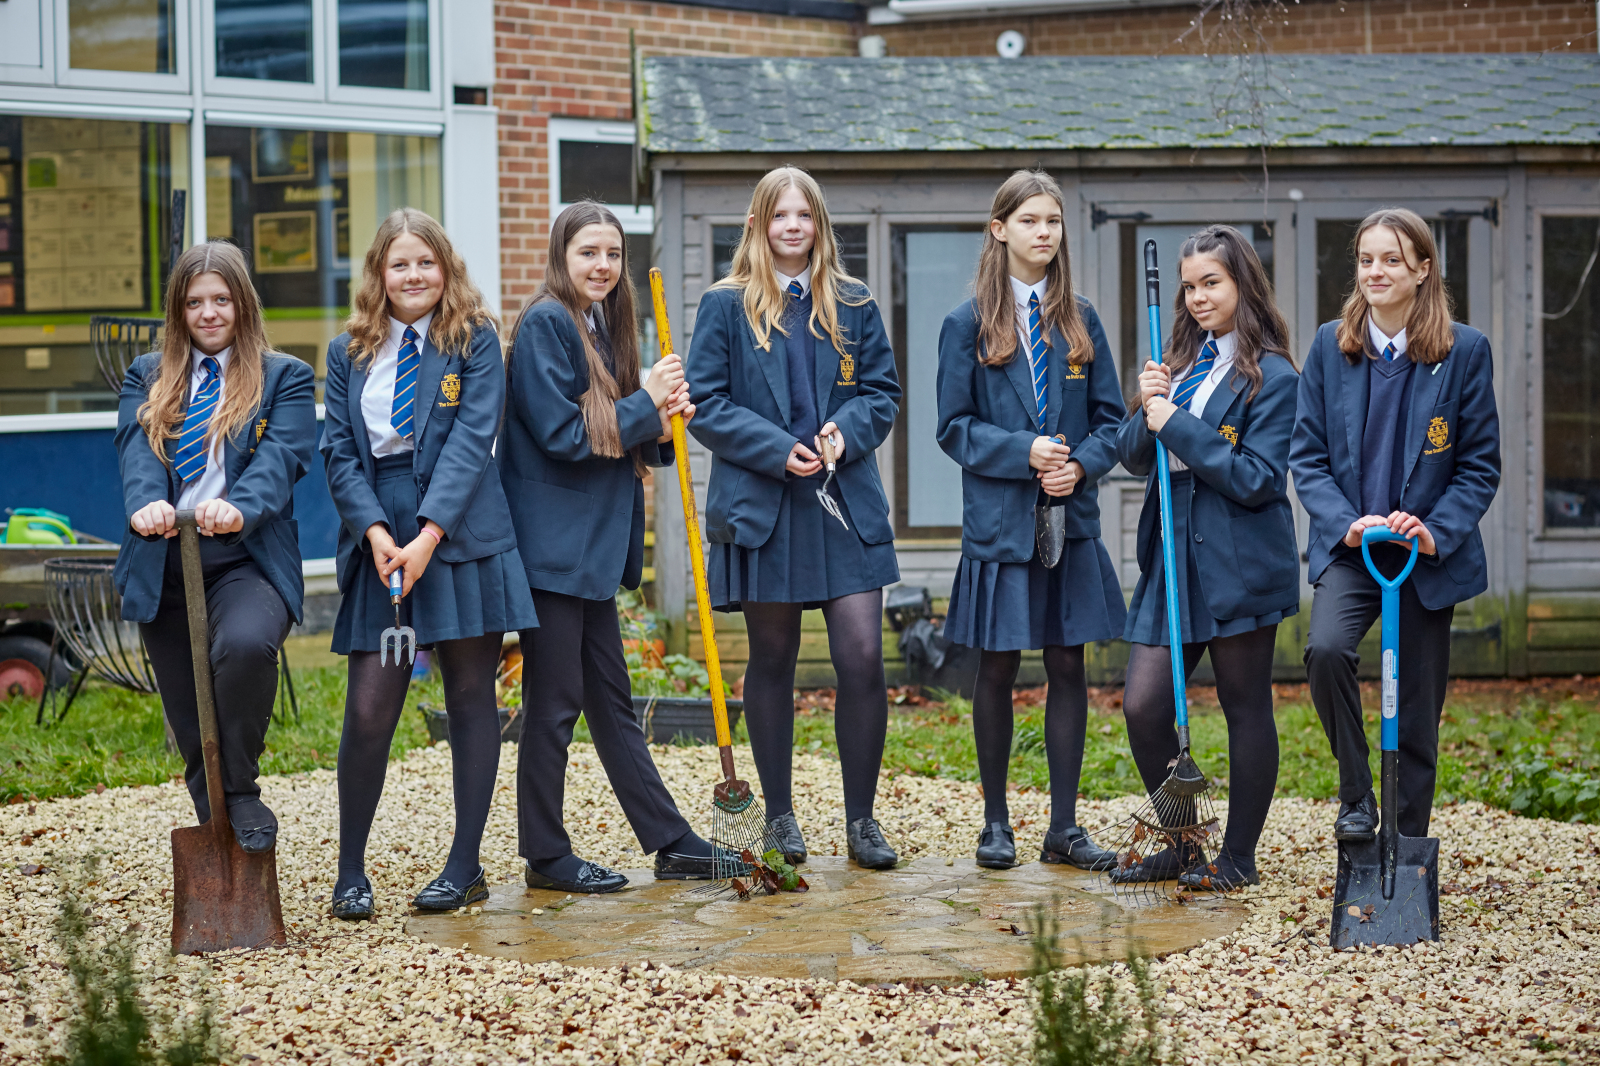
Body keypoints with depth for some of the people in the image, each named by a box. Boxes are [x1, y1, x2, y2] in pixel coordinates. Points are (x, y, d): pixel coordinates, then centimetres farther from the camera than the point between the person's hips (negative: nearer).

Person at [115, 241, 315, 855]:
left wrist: (240, 508, -33)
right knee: (190, 729, 7)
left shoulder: (284, 377, 7)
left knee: (246, 643, -35)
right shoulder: (147, 377, 15)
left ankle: (242, 792, -14)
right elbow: (136, 450, -4)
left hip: (246, 561, -3)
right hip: (162, 567, 4)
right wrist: (144, 502, -28)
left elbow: (281, 456, -10)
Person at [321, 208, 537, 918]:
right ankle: (351, 872, 8)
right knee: (367, 709, -5)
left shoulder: (474, 340, 1)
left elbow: (472, 439, -8)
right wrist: (374, 530, -11)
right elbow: (339, 451, 5)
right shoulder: (348, 352, 11)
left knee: (470, 698, 4)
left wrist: (428, 537, -18)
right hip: (380, 535, 2)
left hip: (461, 533, -2)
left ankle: (465, 866, 13)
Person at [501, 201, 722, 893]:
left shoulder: (605, 329, 16)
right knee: (553, 703, -2)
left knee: (611, 699, 13)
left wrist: (661, 427, -2)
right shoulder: (545, 324, -11)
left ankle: (672, 844, 15)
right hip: (550, 542, -9)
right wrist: (647, 402, -12)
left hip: (594, 544, 9)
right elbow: (564, 434, -18)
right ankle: (545, 856, 7)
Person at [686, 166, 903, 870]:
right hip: (761, 509, -1)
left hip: (846, 505, 2)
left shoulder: (852, 305, 11)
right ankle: (778, 815, 20)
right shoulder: (726, 306, 3)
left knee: (862, 658, -8)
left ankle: (861, 818, 4)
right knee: (772, 661, 8)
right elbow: (705, 404, -3)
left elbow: (882, 390, 10)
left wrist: (848, 430, -11)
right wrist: (777, 449, -14)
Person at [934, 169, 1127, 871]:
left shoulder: (1081, 321, 9)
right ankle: (996, 823, 15)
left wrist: (1082, 465, -10)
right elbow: (955, 426, -3)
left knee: (1068, 666, 4)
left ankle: (1064, 827, 12)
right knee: (998, 668, 3)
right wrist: (1024, 453, -17)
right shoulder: (968, 325, 1)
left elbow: (1109, 417, 9)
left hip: (1071, 518, 3)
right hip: (999, 520, -3)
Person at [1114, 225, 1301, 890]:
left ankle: (1239, 856, 15)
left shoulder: (1272, 377, -7)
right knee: (1142, 707, 1)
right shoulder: (1182, 360, 14)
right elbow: (1134, 456, 13)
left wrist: (1177, 425, -17)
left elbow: (1258, 479, -16)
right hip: (1173, 556, 7)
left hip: (1238, 563, -6)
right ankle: (1180, 846, 16)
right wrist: (1147, 408, -7)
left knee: (1246, 710, 5)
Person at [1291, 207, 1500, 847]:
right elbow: (1307, 455, 2)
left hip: (1430, 555, 0)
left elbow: (1481, 466, 0)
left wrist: (1436, 532, -14)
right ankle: (1355, 794, -7)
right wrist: (1346, 524, -13)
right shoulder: (1331, 345, 2)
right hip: (1347, 549, 0)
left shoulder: (1465, 350, -2)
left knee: (1418, 712, 5)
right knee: (1326, 649, -27)